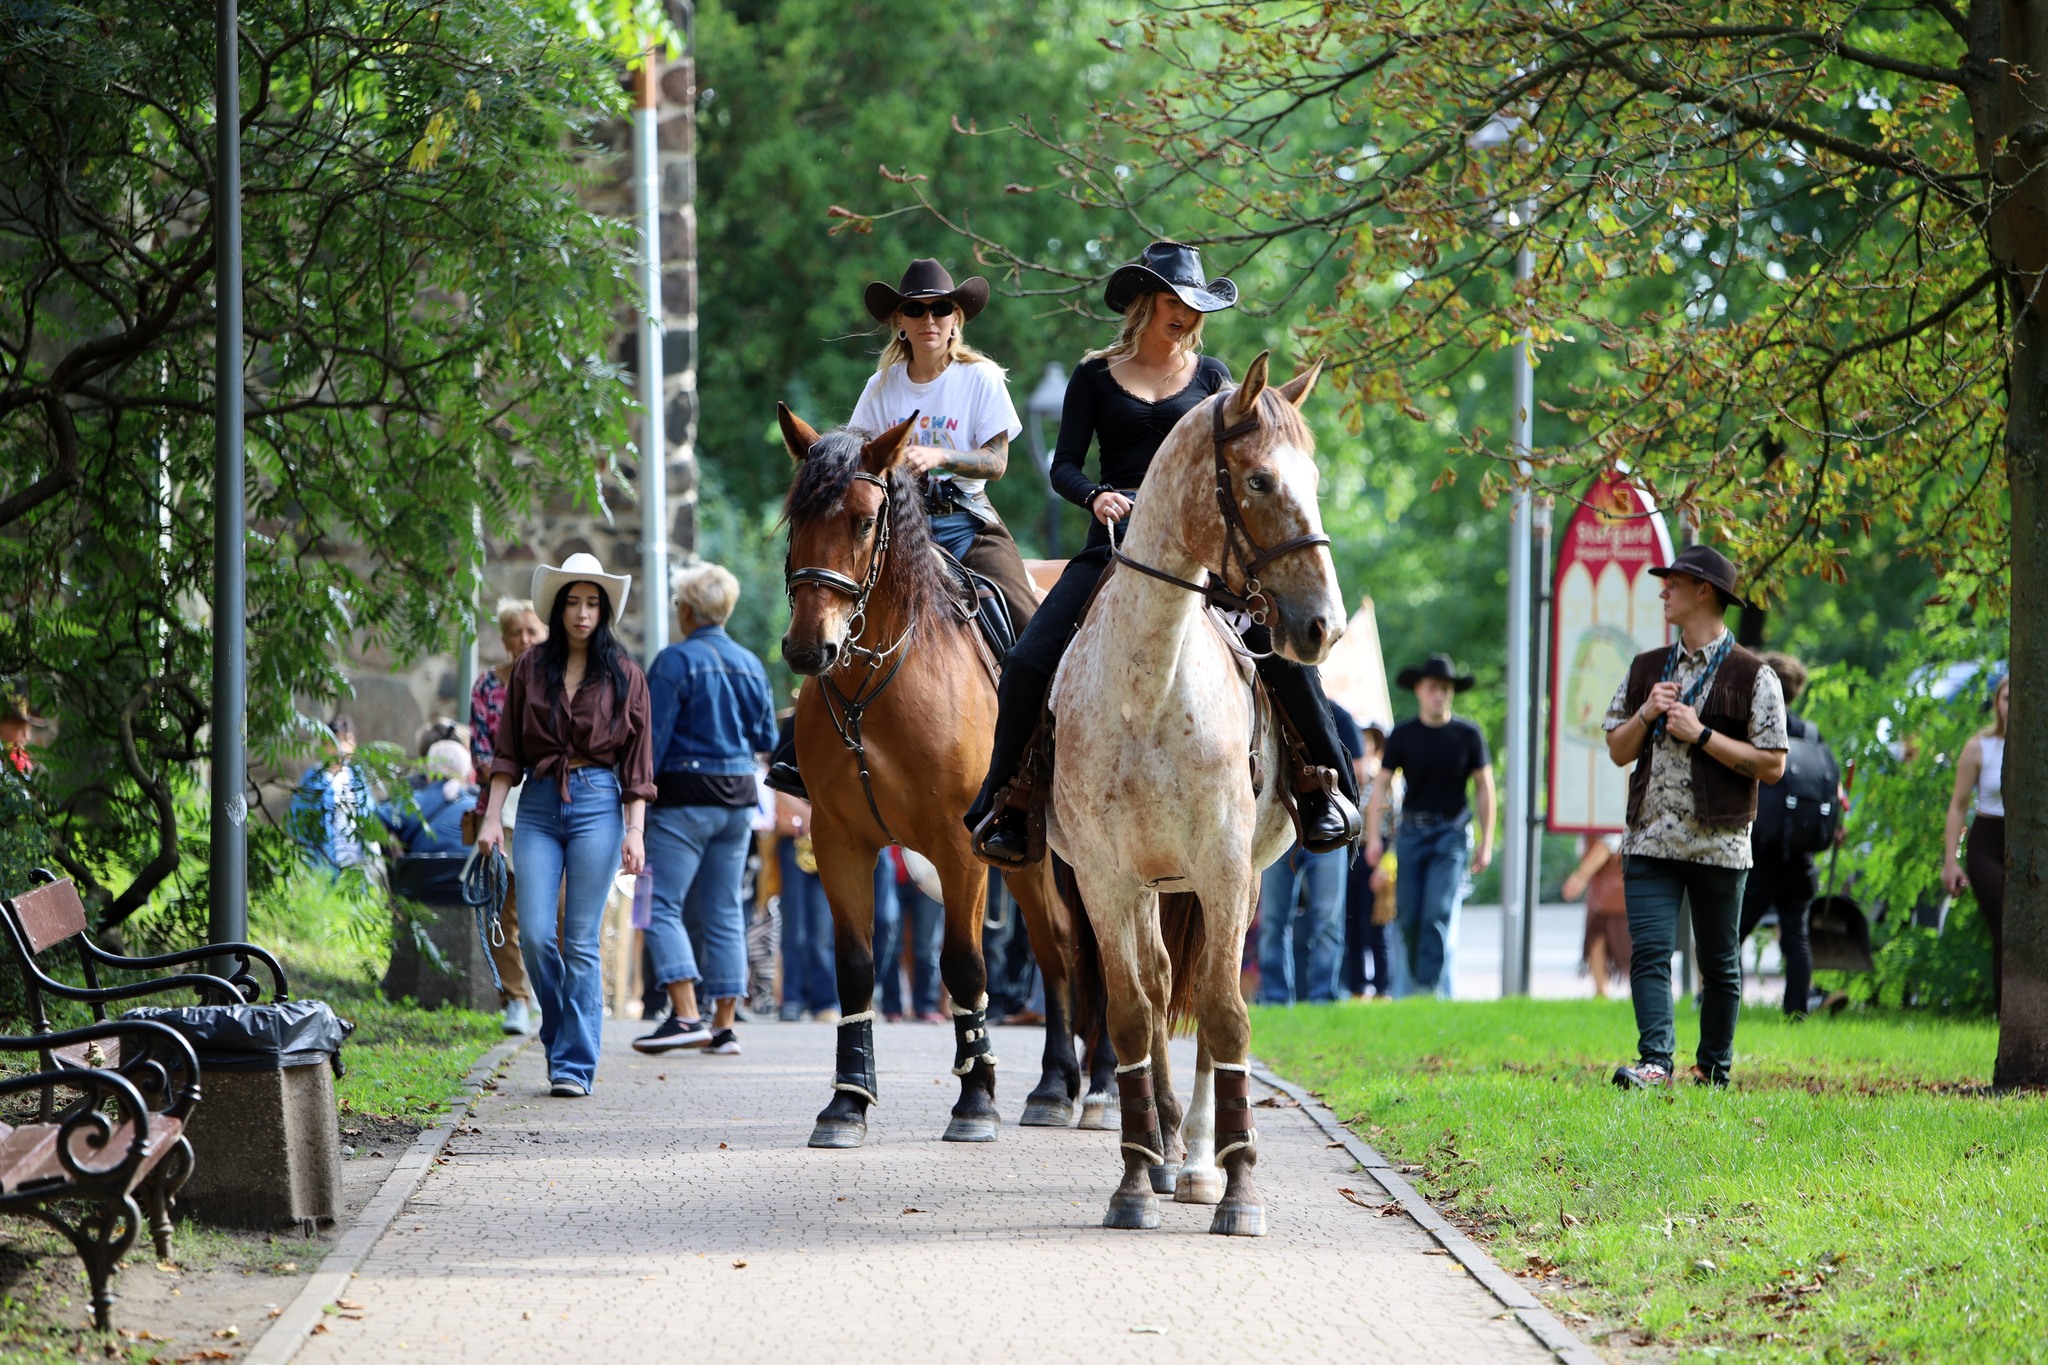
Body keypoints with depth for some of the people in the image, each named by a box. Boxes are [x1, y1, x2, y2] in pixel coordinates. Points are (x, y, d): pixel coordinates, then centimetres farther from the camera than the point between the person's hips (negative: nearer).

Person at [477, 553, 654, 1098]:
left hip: (597, 805, -2)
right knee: (535, 935, -6)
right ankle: (563, 1038, 18)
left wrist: (635, 832, -5)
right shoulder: (530, 668, 8)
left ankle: (575, 1066, -1)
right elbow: (508, 750, 9)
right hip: (538, 806, 2)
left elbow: (637, 764, 4)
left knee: (581, 942, -4)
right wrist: (492, 817, 1)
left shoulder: (624, 676, 5)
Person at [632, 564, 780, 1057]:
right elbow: (766, 738, 15)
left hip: (685, 796, -7)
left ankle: (685, 1015, -18)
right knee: (724, 913, 9)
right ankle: (723, 1024, 8)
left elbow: (654, 737, -13)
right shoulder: (750, 664, 10)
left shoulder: (676, 661, -9)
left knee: (663, 905, -5)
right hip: (739, 797, 7)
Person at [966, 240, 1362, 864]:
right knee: (1027, 665, -17)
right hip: (1115, 544, 0)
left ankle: (1329, 787, -8)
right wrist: (1095, 495, -19)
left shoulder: (1210, 376, 12)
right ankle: (1006, 801, 1)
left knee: (1280, 645, -23)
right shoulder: (1096, 377, 9)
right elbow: (1064, 465, 3)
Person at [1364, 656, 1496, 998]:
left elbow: (1484, 788, 8)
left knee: (1439, 914, -13)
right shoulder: (1403, 735, 4)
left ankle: (1433, 985, -15)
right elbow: (1381, 785, 5)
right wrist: (1373, 837, -4)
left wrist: (1486, 842, 5)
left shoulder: (1468, 735, 2)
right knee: (1408, 917, 2)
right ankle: (1409, 985, 19)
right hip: (1411, 830, 2)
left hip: (1451, 832, -2)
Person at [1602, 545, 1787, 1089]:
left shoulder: (1753, 676, -1)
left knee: (1719, 962, 5)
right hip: (1650, 837, 3)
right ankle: (1655, 1061, -21)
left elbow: (1772, 764, -7)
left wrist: (1701, 735, -13)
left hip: (1718, 842, -3)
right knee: (1650, 950, -12)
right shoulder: (1647, 670, 15)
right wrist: (1646, 714, -3)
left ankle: (1715, 1067, 14)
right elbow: (1617, 751, 17)